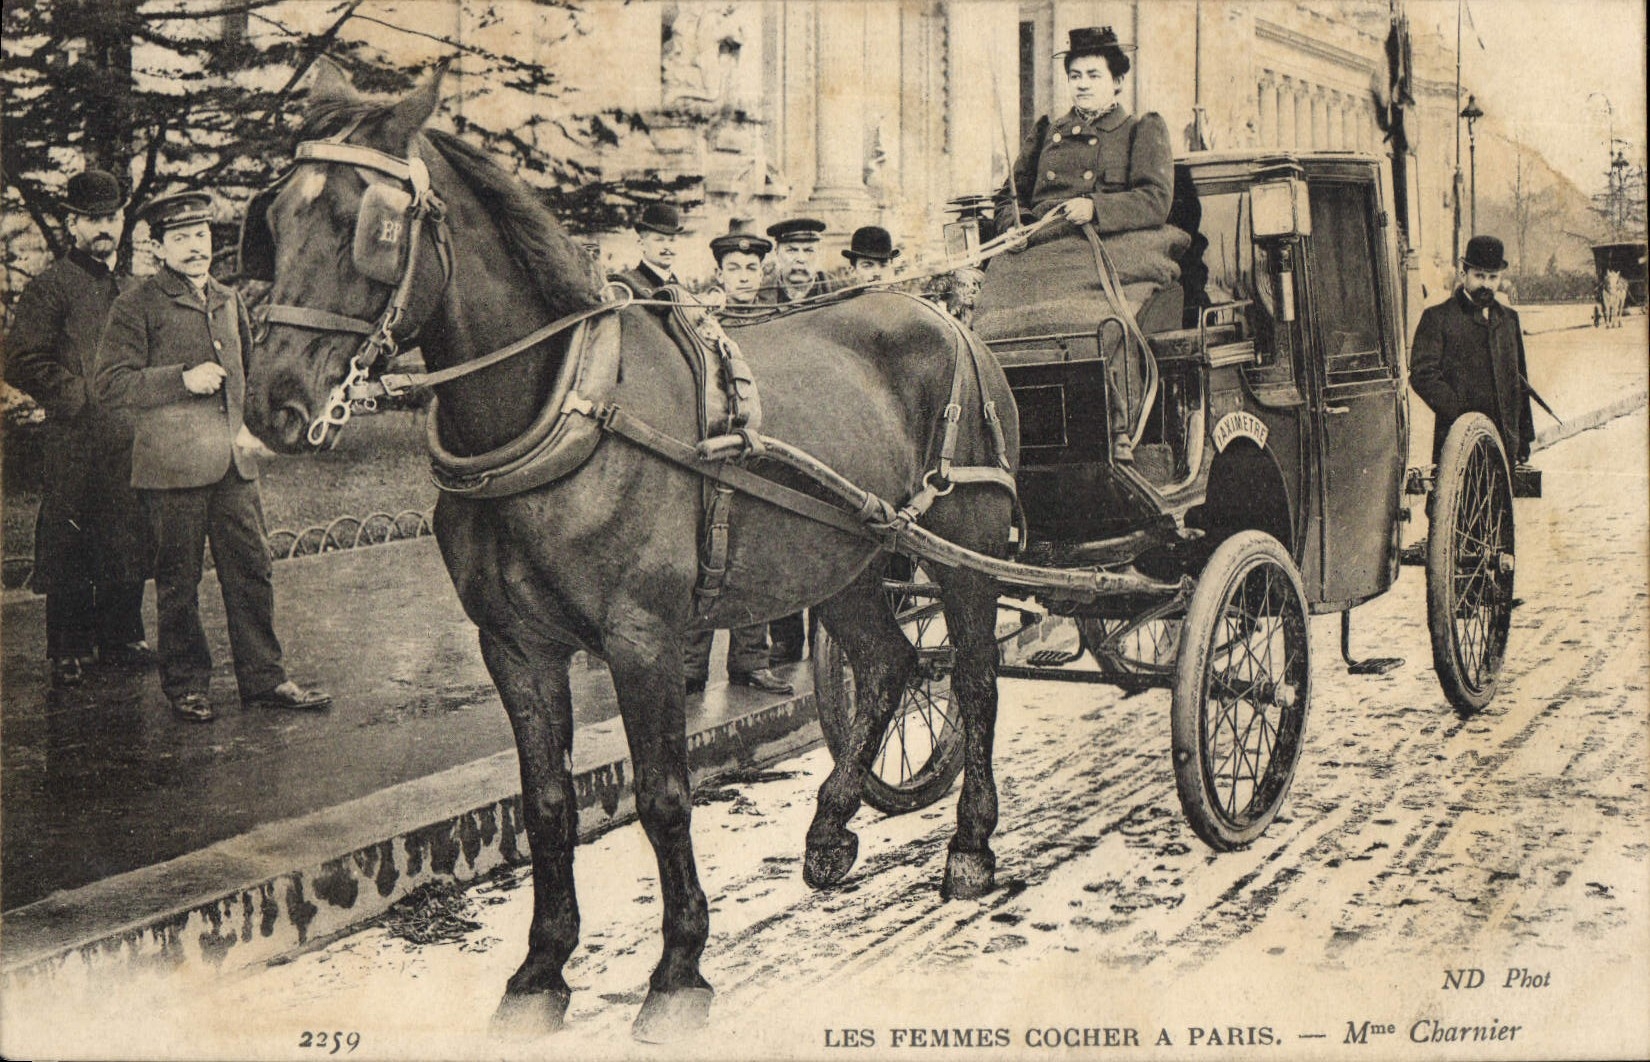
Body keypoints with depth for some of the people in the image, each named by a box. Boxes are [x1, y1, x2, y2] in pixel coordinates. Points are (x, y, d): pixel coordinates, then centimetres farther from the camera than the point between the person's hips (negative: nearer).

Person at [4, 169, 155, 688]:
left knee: (129, 543, 10)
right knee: (68, 550, -2)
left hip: (130, 438, 6)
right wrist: (82, 396, -13)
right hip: (74, 440, -6)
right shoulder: (49, 287, -3)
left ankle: (121, 640, 22)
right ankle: (68, 652, 7)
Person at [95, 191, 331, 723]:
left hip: (233, 460, 6)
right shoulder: (137, 306, -4)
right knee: (178, 580, 3)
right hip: (172, 464, -5)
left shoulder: (229, 300, 16)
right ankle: (185, 684, 16)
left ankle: (263, 678, 13)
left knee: (251, 569, 5)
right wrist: (183, 379, -17)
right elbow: (111, 383, -10)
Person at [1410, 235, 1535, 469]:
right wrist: (1462, 414, -19)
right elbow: (1422, 375, -11)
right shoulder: (1437, 318, 0)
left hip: (1505, 441, 5)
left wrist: (1525, 436, 18)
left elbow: (1520, 383, 22)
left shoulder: (1509, 319, 19)